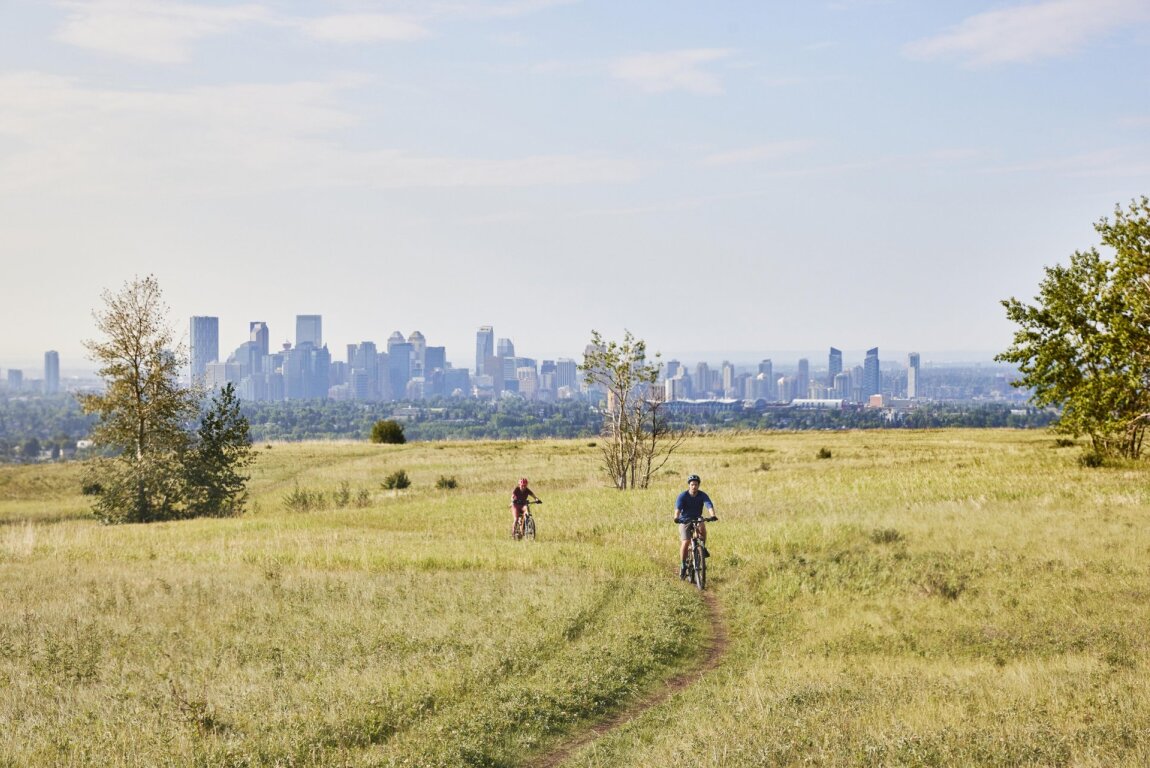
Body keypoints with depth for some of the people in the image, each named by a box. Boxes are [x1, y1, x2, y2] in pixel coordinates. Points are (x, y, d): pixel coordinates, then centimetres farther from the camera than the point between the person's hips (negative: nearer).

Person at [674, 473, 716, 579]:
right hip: (685, 521, -1)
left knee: (702, 527, -35)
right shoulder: (683, 496, -15)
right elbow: (678, 508, -28)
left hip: (697, 519, 1)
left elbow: (709, 506, -26)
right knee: (685, 542, -17)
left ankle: (703, 547, -15)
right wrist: (676, 518, -49)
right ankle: (683, 566, -1)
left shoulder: (703, 495, -11)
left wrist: (713, 516, -47)